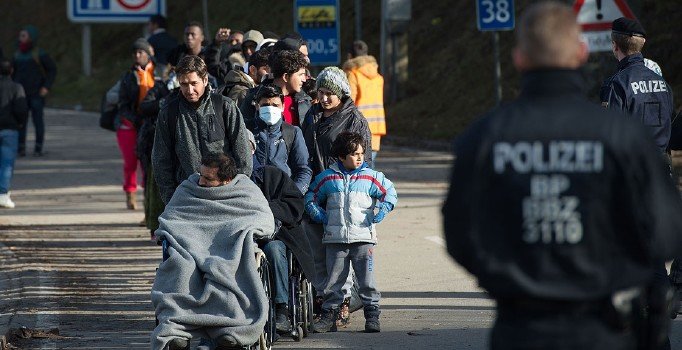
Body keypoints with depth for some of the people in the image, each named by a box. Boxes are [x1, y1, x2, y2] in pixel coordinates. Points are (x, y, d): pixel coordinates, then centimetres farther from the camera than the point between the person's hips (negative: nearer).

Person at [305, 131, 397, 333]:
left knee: (367, 281, -2)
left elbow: (390, 194, 11)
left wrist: (380, 213, -1)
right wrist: (319, 216, 3)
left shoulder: (371, 177, 4)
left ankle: (372, 315, 4)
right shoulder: (327, 178, 6)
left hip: (364, 238, -1)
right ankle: (329, 315, 11)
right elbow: (311, 199, 16)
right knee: (334, 281, 4)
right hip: (335, 239, 1)